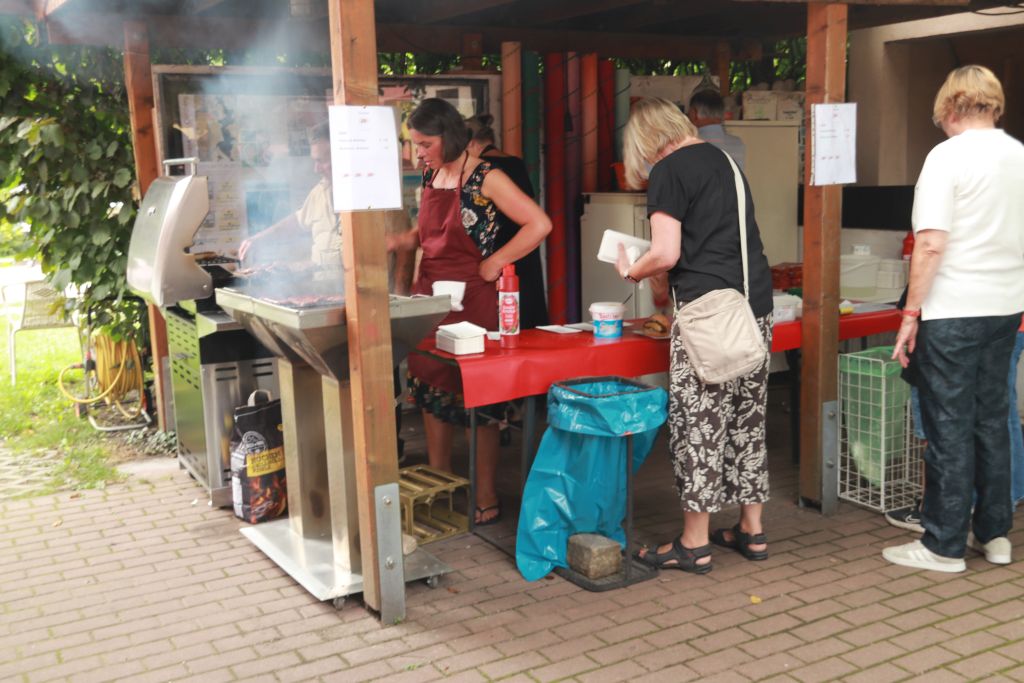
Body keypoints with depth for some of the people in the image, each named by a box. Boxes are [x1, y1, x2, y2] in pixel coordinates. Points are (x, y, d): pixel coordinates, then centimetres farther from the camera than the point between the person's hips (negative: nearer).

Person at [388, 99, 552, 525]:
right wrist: (398, 242, 4)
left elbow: (539, 224, -16)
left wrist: (495, 262, -14)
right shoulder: (431, 178, 11)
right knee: (431, 393, 12)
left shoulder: (484, 179, -11)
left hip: (472, 300, -7)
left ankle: (485, 500, 11)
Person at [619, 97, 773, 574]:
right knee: (747, 416, 13)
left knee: (698, 421, -1)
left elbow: (666, 254, -13)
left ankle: (694, 544, 7)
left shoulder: (668, 172, -6)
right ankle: (752, 530, 22)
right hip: (756, 304, 8)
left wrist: (631, 272, 6)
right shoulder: (724, 160, 18)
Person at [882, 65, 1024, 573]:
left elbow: (931, 243, -19)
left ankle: (944, 546, 9)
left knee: (949, 426, 0)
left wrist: (911, 312, -13)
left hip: (953, 310, -6)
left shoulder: (948, 156, -12)